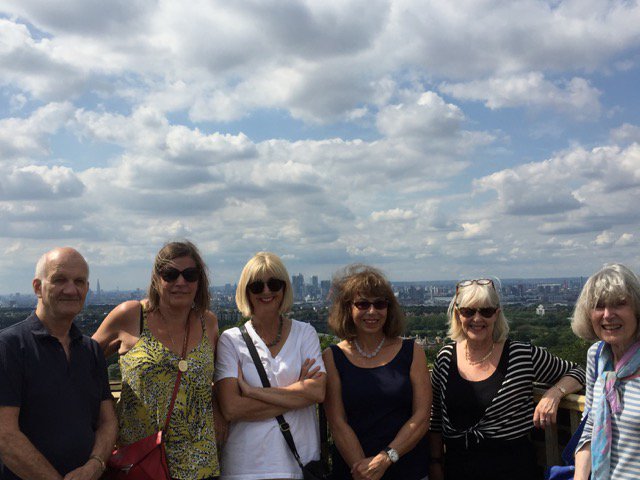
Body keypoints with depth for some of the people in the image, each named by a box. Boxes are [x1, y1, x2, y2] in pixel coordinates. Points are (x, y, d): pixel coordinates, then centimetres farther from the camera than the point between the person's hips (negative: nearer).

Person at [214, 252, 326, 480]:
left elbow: (318, 391, -11)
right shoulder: (230, 340, -3)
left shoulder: (305, 333, 4)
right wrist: (297, 392, -12)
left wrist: (253, 391, -14)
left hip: (301, 461, 2)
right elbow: (231, 408, -14)